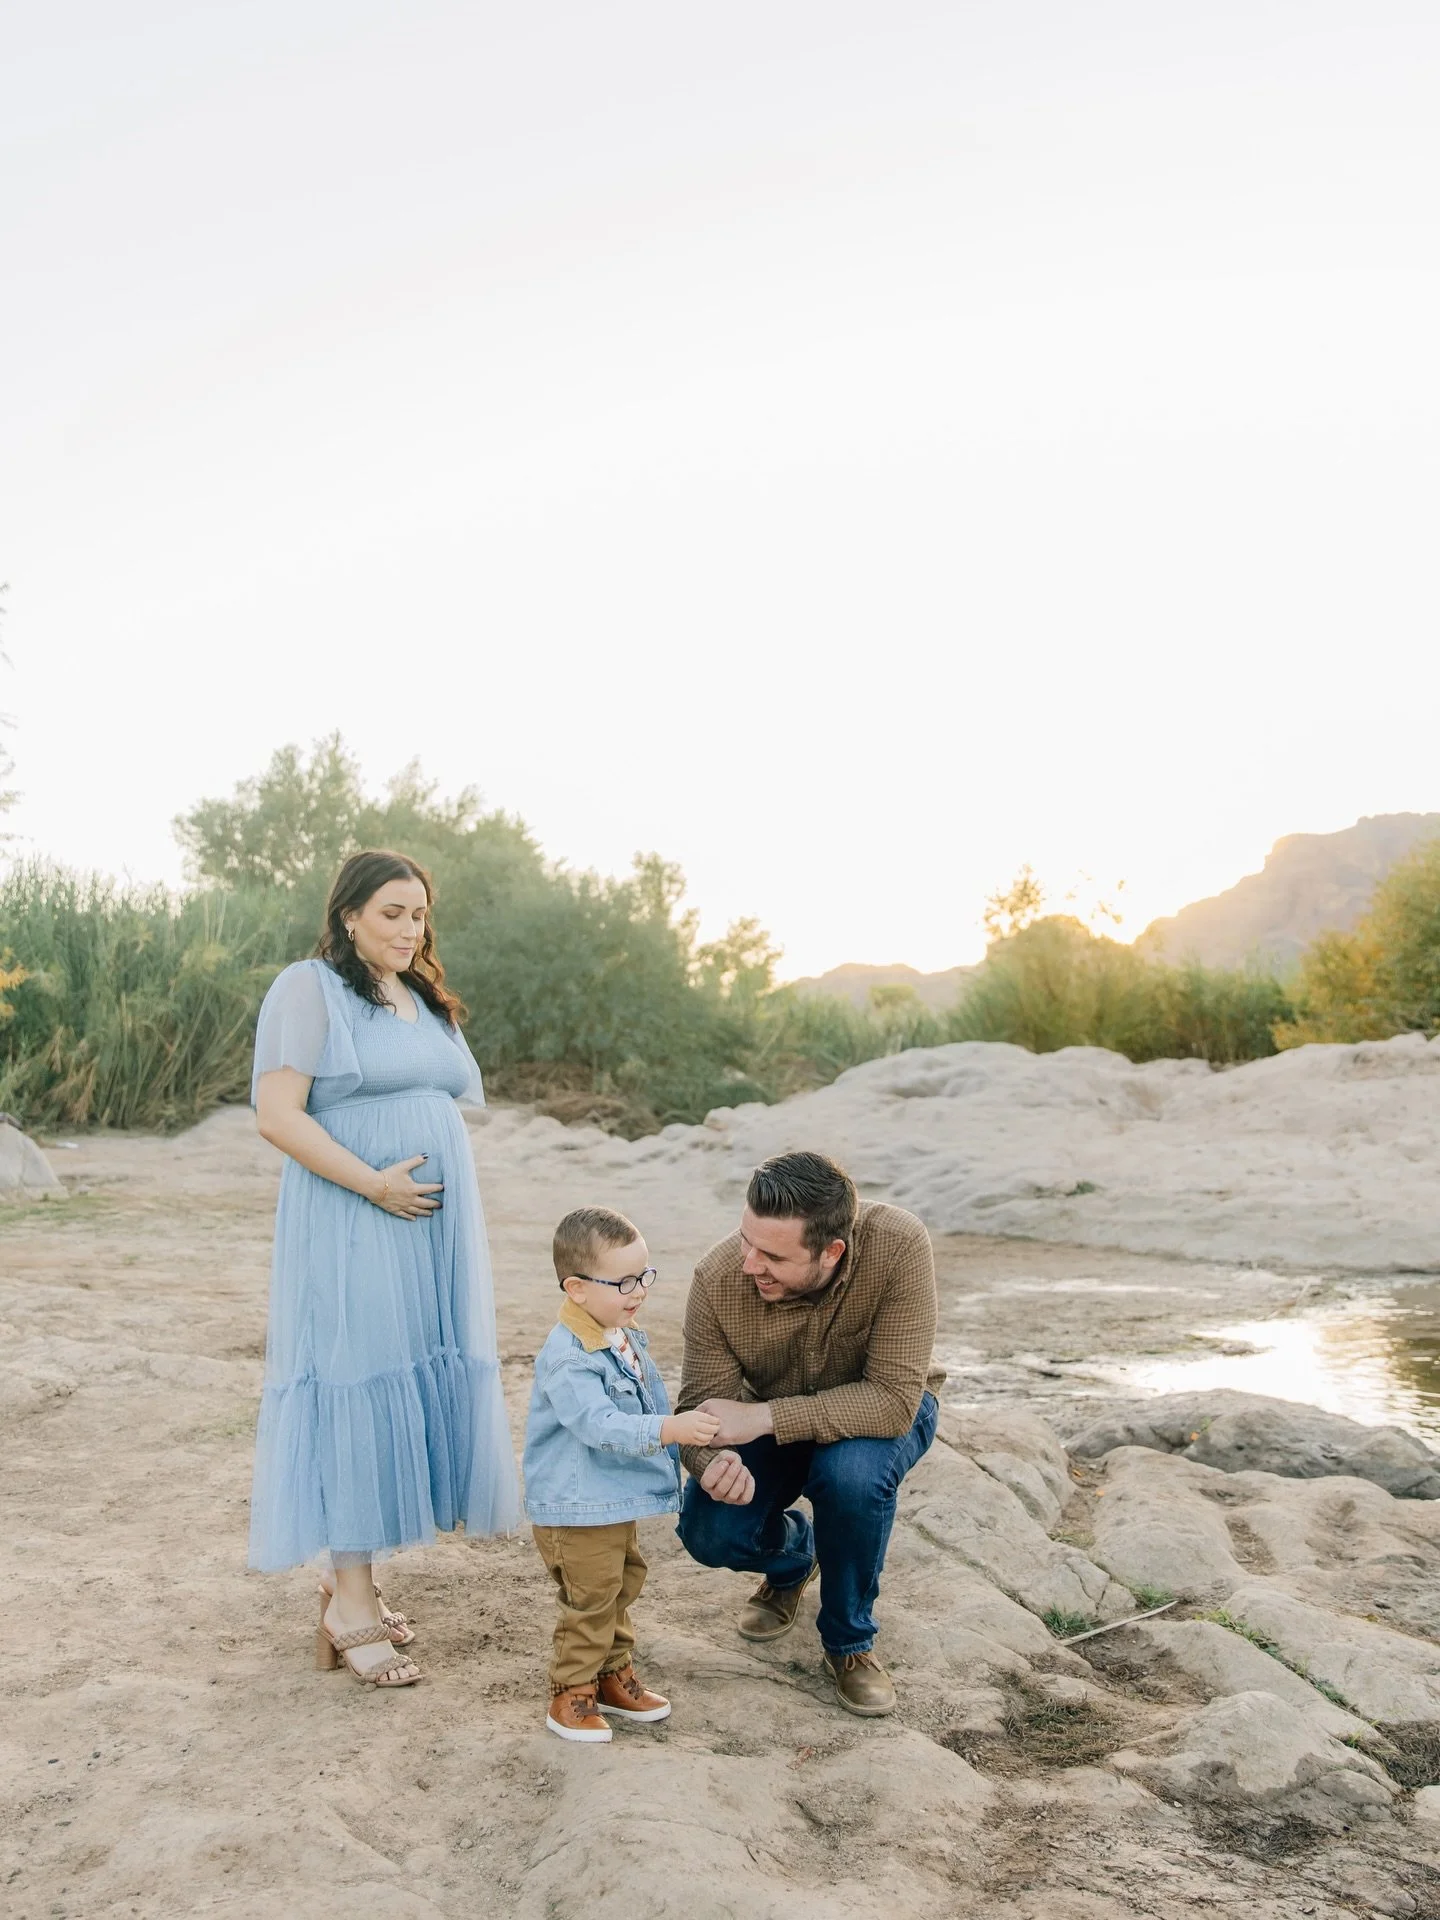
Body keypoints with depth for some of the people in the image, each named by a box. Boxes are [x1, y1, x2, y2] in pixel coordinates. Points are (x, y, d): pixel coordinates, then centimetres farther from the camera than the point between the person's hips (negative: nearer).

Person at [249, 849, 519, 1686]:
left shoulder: (429, 1003, 18)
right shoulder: (310, 989, -5)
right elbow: (278, 1113, -14)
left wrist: (453, 1219, 13)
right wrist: (376, 1184, -18)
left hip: (435, 1233, 7)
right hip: (352, 1231, -7)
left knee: (417, 1392, 8)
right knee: (357, 1389, -6)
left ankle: (351, 1579, 21)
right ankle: (350, 1606, 3)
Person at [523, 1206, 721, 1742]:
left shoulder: (624, 1336, 4)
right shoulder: (568, 1357, -28)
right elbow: (601, 1425, -37)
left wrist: (682, 1429, 26)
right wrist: (671, 1429, -43)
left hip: (618, 1504, 9)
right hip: (575, 1509, -9)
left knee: (622, 1589, 21)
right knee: (590, 1602, 0)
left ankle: (613, 1676, 37)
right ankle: (571, 1695, 18)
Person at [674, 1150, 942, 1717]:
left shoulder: (898, 1247, -37)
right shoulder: (719, 1277, -29)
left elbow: (893, 1399, -37)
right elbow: (703, 1402, -21)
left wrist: (764, 1417, -43)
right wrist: (716, 1462, -44)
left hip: (884, 1413, -2)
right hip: (774, 1420, 2)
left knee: (852, 1471, -35)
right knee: (707, 1532, -20)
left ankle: (849, 1642, -6)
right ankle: (794, 1555, 18)